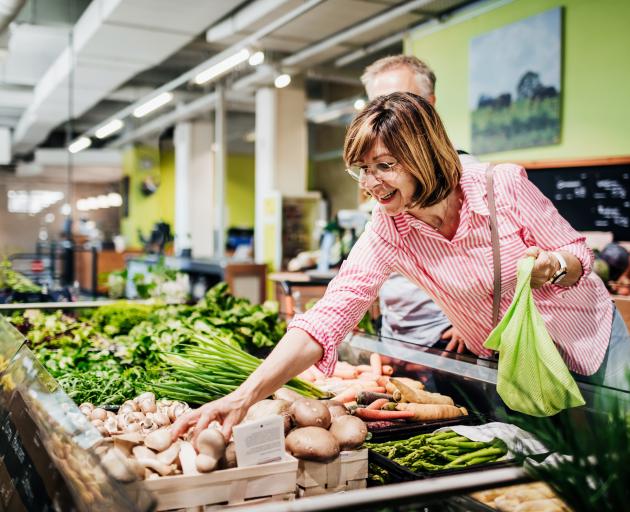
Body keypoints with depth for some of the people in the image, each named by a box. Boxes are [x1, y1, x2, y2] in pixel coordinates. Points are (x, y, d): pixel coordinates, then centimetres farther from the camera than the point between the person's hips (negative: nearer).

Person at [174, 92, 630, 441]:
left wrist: (552, 267, -36)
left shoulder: (504, 185, -25)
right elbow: (327, 317, -30)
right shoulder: (388, 233, -20)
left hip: (591, 340, -1)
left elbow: (578, 253, -11)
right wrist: (246, 396, -41)